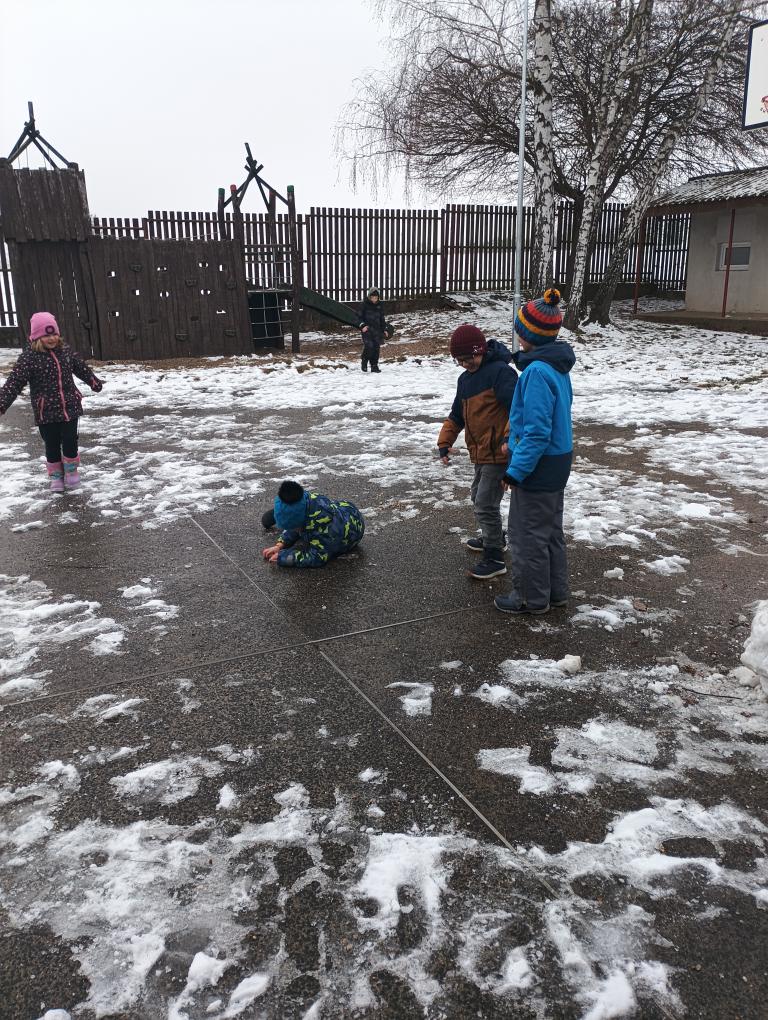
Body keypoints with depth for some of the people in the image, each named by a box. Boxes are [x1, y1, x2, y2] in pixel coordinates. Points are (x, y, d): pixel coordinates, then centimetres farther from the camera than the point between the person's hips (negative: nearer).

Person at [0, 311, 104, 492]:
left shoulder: (66, 350, 1)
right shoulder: (29, 356, -12)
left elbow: (81, 367, 19)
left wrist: (94, 382, 33)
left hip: (70, 407, 3)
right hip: (46, 411, -3)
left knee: (70, 440, 7)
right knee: (52, 444, 8)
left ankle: (71, 470, 30)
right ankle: (56, 475, 27)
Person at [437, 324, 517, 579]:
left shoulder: (500, 372, -16)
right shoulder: (465, 379, 13)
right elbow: (457, 415, 21)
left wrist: (509, 437, -33)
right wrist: (445, 441, 14)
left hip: (499, 453, -10)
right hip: (481, 452, 10)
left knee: (485, 504, -9)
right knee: (479, 497, 23)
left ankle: (495, 558, 2)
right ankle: (493, 538, 44)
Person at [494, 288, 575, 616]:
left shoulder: (538, 371, -24)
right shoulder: (558, 366, 6)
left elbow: (537, 432, -26)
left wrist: (515, 471, -20)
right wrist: (515, 447, 19)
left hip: (538, 466, -9)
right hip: (558, 461, 10)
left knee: (527, 534, 5)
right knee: (550, 529, 20)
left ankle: (532, 598, 19)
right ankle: (555, 591, 33)